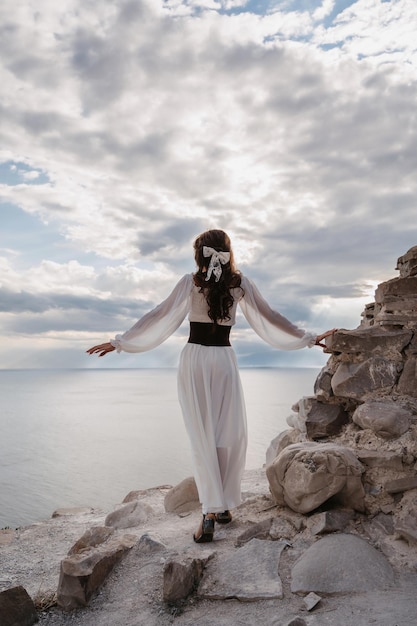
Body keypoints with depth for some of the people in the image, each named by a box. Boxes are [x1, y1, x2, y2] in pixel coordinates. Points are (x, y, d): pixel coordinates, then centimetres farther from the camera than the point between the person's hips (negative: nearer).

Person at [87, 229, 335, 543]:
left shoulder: (191, 281, -1)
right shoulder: (240, 282, 3)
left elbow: (160, 317, -2)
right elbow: (270, 317, 8)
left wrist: (119, 342, 4)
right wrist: (309, 338, 20)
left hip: (194, 359, 0)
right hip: (224, 360, 1)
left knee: (202, 435, 0)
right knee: (231, 435, 10)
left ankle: (210, 512, -6)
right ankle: (222, 505, 15)